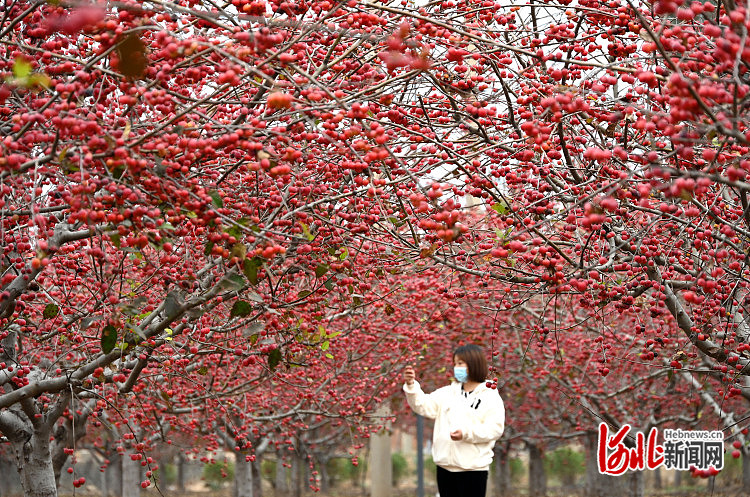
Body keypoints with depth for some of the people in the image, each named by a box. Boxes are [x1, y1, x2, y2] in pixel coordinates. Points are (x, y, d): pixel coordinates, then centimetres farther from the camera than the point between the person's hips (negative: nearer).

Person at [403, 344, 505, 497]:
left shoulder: (490, 396, -3)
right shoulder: (448, 393, 12)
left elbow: (495, 428, -12)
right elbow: (424, 406, 1)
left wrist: (466, 433, -22)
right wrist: (411, 385, -14)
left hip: (473, 468, -5)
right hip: (445, 466, 5)